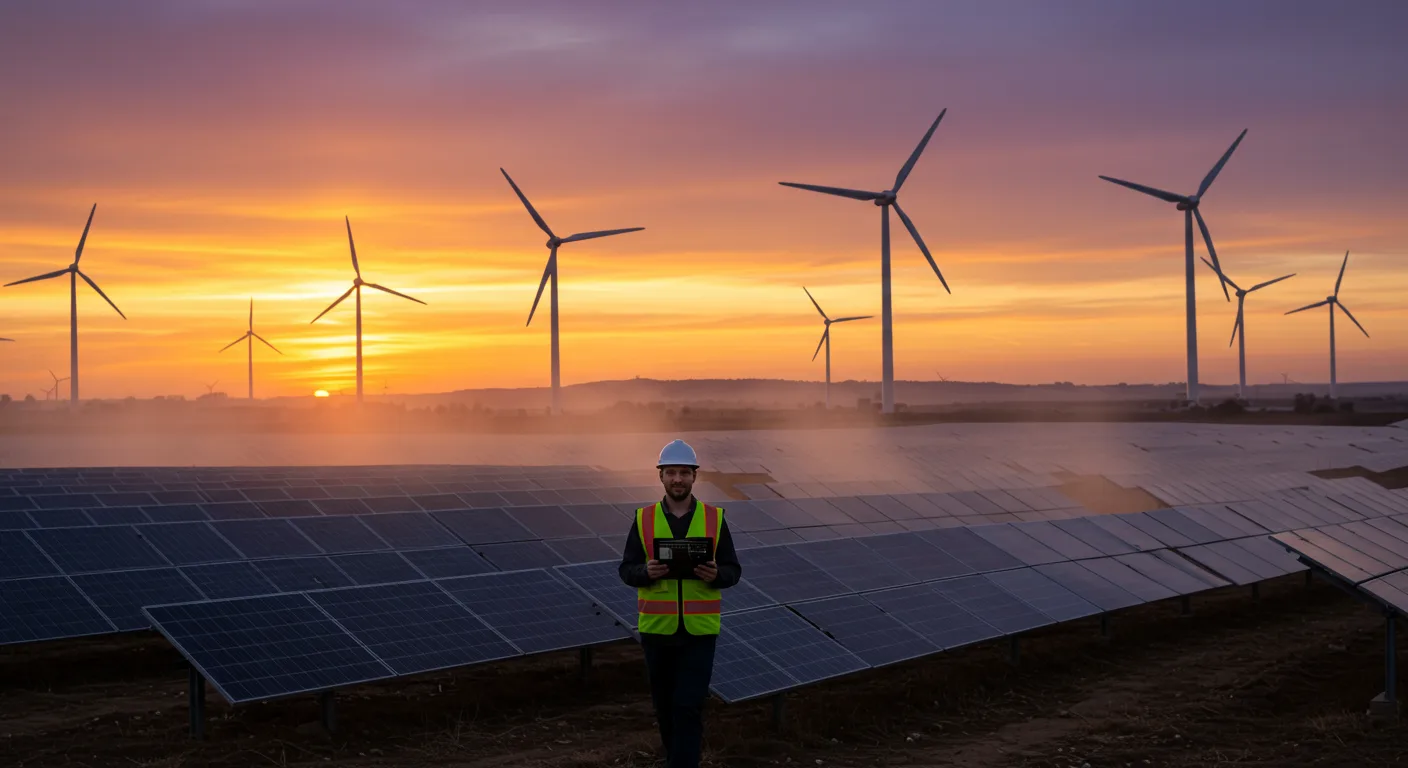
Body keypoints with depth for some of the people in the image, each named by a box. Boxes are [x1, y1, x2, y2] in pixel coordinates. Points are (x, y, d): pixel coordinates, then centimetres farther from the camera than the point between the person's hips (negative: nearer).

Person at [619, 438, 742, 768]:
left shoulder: (714, 519, -2)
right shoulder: (644, 519, -1)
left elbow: (733, 571, 1)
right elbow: (627, 570, 0)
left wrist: (716, 575, -21)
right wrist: (647, 572, -23)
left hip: (699, 630, -2)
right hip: (657, 629, 2)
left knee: (688, 706, -9)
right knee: (665, 704, 15)